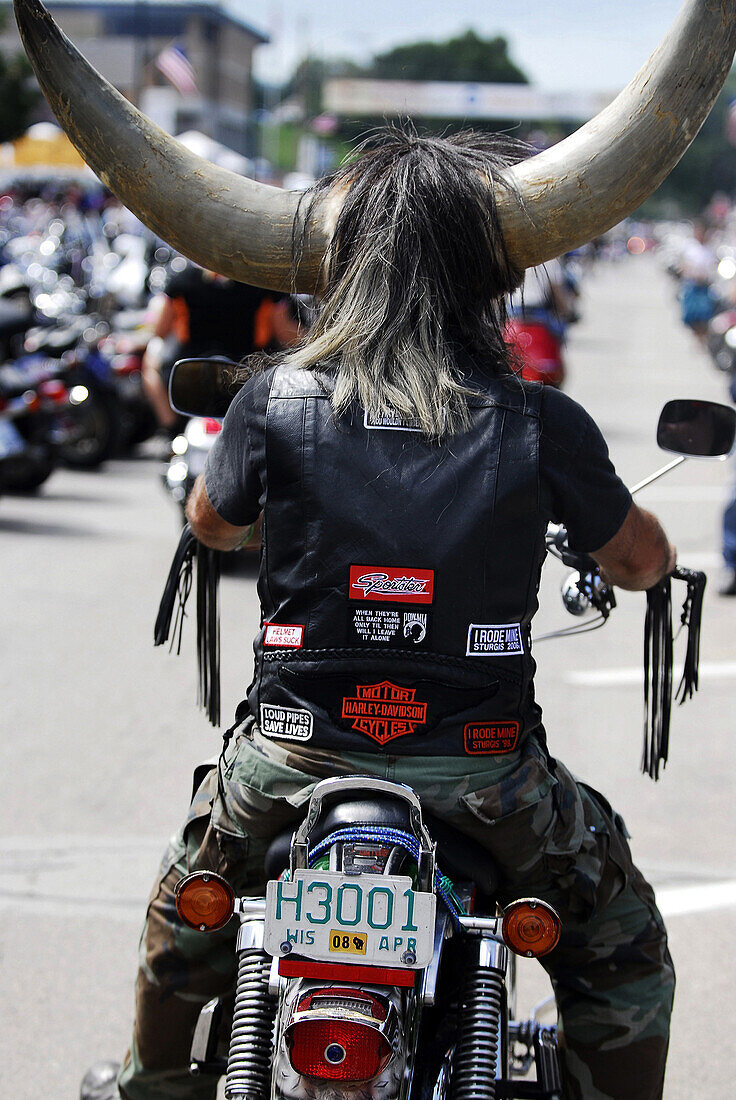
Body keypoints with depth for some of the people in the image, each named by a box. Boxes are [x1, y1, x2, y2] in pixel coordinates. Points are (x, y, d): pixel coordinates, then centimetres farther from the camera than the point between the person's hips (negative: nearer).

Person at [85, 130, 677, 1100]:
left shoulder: (275, 400, -7)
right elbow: (642, 561, 6)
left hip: (296, 758, 2)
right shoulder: (540, 426, -9)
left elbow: (211, 523, 13)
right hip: (483, 764, -1)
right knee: (623, 945, 24)